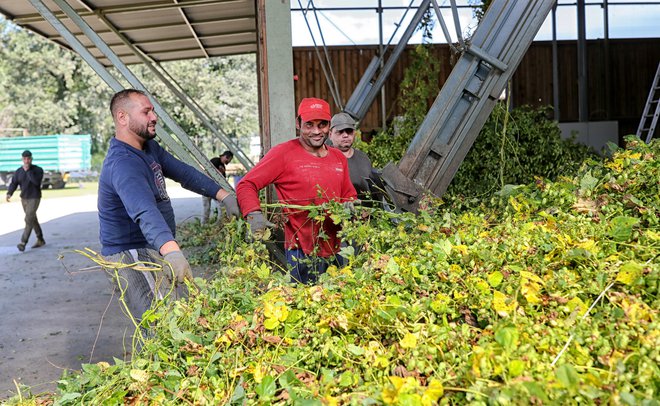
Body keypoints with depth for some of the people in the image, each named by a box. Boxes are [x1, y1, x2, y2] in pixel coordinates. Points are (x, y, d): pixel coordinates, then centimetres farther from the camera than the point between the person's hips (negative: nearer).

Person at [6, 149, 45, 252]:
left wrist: (28, 170, -28)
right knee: (33, 219, 14)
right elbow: (13, 184, -6)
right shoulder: (18, 172, 0)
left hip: (34, 198, -6)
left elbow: (36, 182, -30)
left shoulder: (38, 170, -13)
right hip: (24, 199, 6)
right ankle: (40, 240, 28)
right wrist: (9, 194, -26)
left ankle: (23, 243, -16)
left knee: (28, 220, -16)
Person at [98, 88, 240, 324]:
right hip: (132, 256, -10)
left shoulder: (150, 148, 8)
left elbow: (183, 172, 13)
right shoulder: (122, 164, -26)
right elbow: (145, 212, -42)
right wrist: (171, 251, -56)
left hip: (152, 251, 10)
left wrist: (224, 196, 3)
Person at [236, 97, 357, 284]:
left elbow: (349, 197, 23)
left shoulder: (339, 158, 12)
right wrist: (254, 214, -25)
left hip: (335, 252, 6)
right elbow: (246, 185, -7)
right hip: (302, 254, -6)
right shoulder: (283, 153, -7)